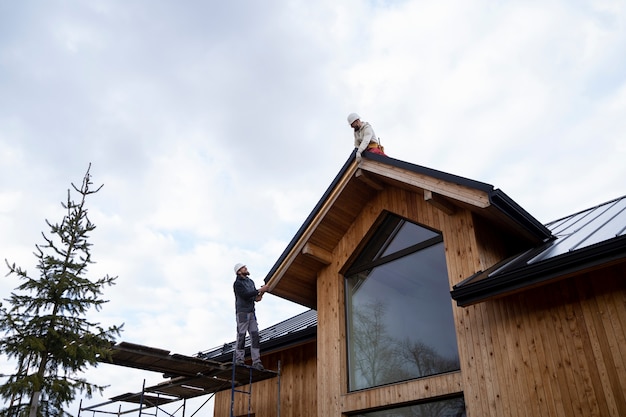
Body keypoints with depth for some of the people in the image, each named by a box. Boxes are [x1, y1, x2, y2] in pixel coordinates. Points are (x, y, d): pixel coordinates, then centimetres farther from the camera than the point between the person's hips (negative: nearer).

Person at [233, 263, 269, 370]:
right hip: (242, 312, -7)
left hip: (251, 312, 7)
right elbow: (245, 295, -17)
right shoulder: (237, 283, -4)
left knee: (255, 335, -1)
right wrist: (260, 290, -17)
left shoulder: (250, 281, 18)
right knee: (241, 335, -5)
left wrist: (258, 296, -3)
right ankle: (239, 359, 3)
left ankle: (256, 361, -2)